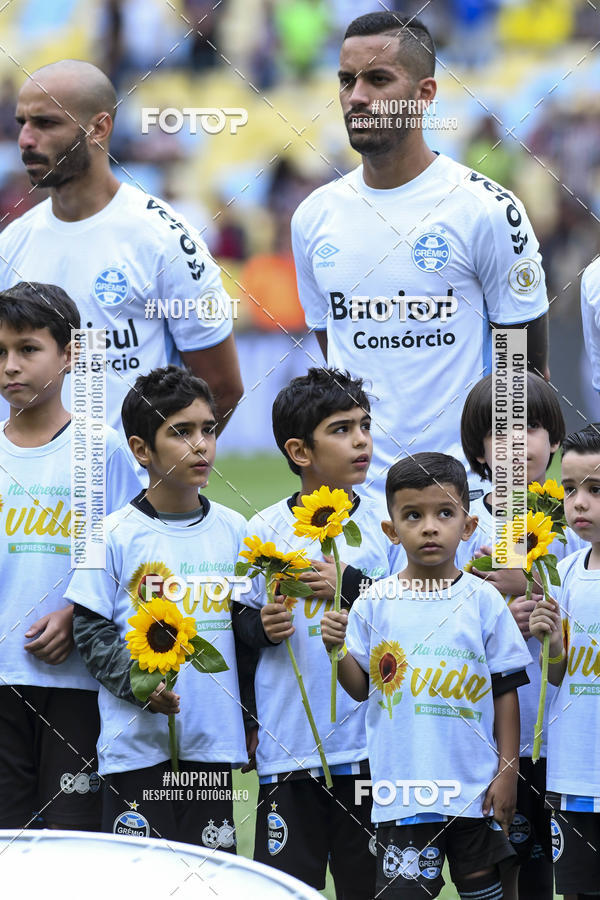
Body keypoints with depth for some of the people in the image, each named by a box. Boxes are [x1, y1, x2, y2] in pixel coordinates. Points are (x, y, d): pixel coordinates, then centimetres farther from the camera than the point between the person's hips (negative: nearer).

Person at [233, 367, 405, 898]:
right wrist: (263, 626, -13)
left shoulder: (385, 524, 2)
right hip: (288, 745, 0)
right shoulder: (266, 529, 2)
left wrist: (352, 587, -12)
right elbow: (239, 616, 8)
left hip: (370, 740, 0)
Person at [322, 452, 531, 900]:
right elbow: (361, 687, 5)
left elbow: (505, 690, 2)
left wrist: (507, 773, 0)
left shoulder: (483, 600, -1)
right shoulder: (375, 603, 1)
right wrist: (337, 649, -14)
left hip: (475, 786, 0)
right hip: (403, 786, 0)